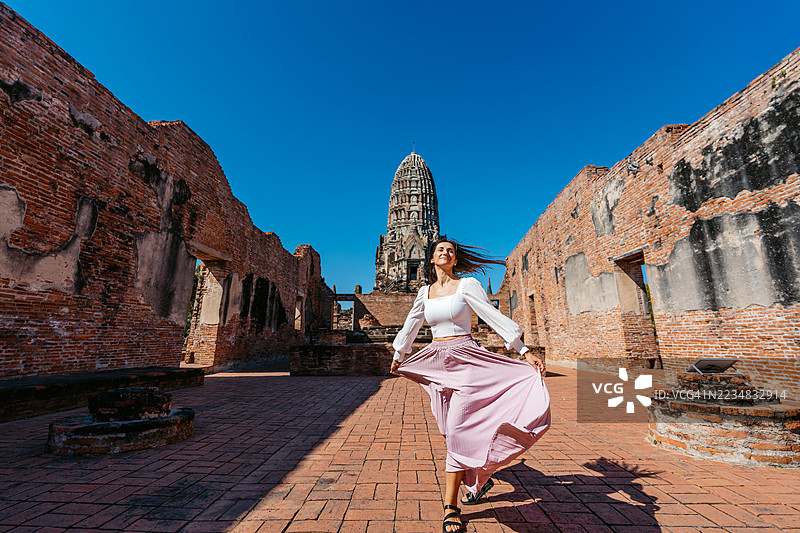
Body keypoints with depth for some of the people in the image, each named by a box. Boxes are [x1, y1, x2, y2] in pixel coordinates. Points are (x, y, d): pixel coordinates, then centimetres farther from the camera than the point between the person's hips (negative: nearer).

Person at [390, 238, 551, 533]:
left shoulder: (467, 284, -4)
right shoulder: (425, 292, 9)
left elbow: (495, 318, -7)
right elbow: (411, 325, 20)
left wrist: (525, 351, -11)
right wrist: (398, 357, 29)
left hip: (465, 361, -4)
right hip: (437, 363, 5)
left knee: (458, 431, -9)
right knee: (451, 432, 13)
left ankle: (451, 508, 6)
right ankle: (479, 480, 40)